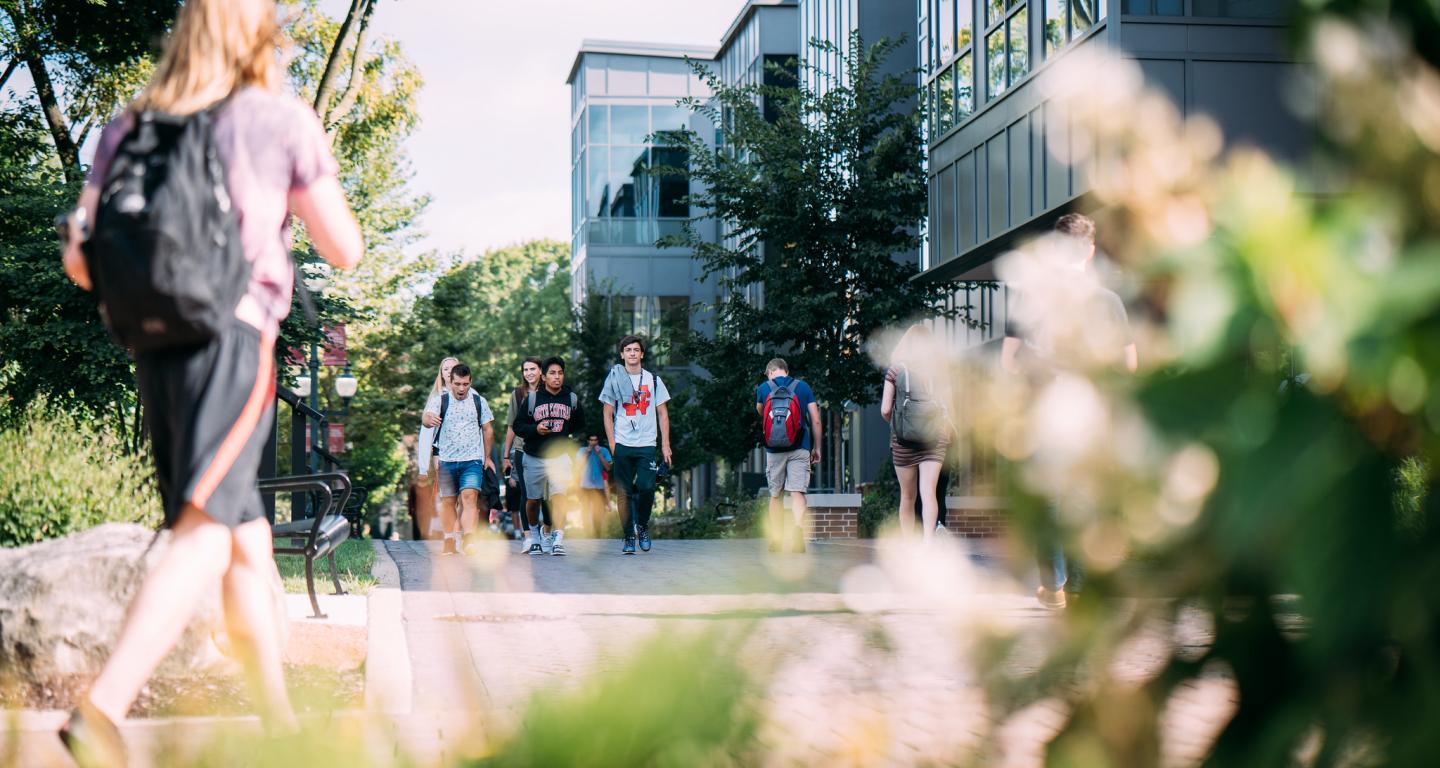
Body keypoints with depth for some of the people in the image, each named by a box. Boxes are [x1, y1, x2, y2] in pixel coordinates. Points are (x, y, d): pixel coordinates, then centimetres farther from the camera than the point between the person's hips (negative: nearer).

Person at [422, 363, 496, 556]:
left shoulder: (479, 401, 5)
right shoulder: (440, 400, -1)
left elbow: (487, 429, 15)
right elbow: (426, 418, -19)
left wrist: (487, 457, 15)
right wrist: (429, 419, -44)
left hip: (473, 460, -1)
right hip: (447, 460, 1)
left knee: (469, 497, -16)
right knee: (447, 501, 8)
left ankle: (470, 542, -25)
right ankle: (449, 542, 19)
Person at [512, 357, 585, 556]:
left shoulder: (571, 398, 4)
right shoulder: (531, 398, -2)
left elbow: (579, 422, 21)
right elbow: (518, 426, -1)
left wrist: (564, 431, 8)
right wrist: (535, 429, -17)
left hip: (559, 456, 0)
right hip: (534, 457, 0)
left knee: (560, 495, -19)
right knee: (533, 500, 10)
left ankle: (558, 538, -20)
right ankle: (534, 533, 34)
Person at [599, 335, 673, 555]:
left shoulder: (653, 380, 9)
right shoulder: (614, 379, 6)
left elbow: (662, 414, 11)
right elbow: (608, 414, 8)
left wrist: (665, 444, 3)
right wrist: (611, 443, -2)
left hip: (647, 444, 0)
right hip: (622, 445, 0)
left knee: (646, 487, -13)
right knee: (624, 493, 0)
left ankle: (643, 526, 12)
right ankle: (629, 537, 9)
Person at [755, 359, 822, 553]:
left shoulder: (763, 388, 6)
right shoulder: (803, 387, 5)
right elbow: (816, 420, 3)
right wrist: (817, 448, 11)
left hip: (774, 449, 1)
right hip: (799, 449, -1)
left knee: (775, 495, 13)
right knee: (797, 493, -8)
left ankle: (776, 539, 16)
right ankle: (798, 529, -34)